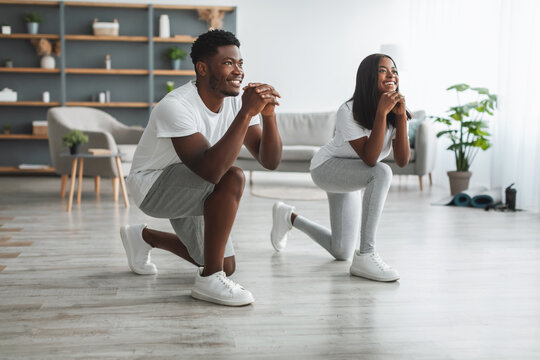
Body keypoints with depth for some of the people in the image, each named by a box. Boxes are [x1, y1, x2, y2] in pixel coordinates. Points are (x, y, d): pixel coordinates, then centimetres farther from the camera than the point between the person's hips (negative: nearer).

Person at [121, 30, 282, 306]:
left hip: (187, 190, 7)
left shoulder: (236, 102, -10)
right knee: (232, 179, -33)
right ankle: (209, 280, -22)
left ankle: (144, 236, 32)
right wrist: (246, 113, -44)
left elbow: (270, 162, -15)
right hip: (153, 186, -7)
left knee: (225, 266, 12)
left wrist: (268, 115, -31)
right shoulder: (176, 106, -31)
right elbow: (210, 170, -43)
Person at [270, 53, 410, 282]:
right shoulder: (349, 111, -26)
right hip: (327, 168, -6)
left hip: (350, 177, 7)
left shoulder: (396, 111, -10)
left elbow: (402, 161, -21)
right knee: (382, 173, -37)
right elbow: (369, 158, -35)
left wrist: (401, 116, -28)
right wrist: (382, 112, -38)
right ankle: (365, 256, -35)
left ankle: (289, 217, 32)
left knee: (341, 253, 8)